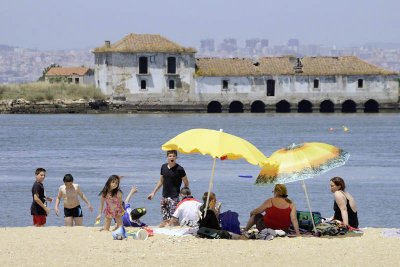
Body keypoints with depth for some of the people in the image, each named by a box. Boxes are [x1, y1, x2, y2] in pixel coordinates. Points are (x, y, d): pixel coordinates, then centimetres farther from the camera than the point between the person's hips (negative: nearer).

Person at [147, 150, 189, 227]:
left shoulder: (179, 169, -8)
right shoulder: (164, 167, 9)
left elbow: (186, 183, 0)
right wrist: (153, 192, 22)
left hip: (174, 197, -5)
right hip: (165, 197, 5)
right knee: (166, 219, 7)